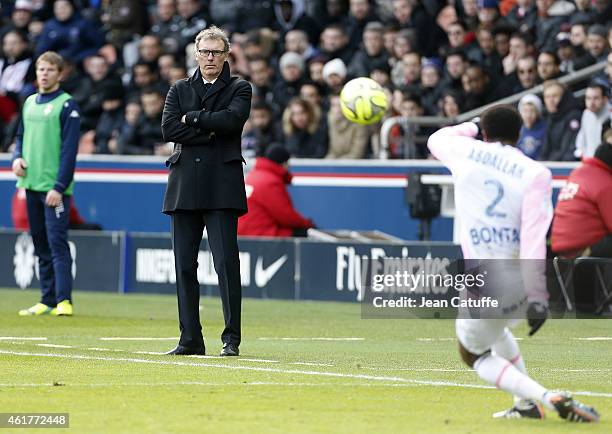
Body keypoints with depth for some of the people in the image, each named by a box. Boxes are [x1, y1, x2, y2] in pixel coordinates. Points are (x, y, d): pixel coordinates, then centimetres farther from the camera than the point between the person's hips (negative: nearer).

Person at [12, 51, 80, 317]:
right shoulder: (30, 103, 15)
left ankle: (64, 300, -16)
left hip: (55, 188, -7)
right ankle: (48, 300, 13)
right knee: (41, 245, 9)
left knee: (57, 243, -12)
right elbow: (21, 136, 24)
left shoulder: (66, 105, -6)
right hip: (31, 185, 7)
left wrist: (59, 187, -17)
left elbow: (69, 150, -11)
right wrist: (17, 157, 2)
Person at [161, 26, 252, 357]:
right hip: (185, 186, 3)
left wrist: (192, 118, -4)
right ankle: (190, 339, 6)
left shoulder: (238, 89, 9)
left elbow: (233, 119, -12)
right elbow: (168, 129, 1)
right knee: (184, 264, 2)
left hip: (222, 185, -3)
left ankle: (232, 339, -8)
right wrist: (210, 130, -7)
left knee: (226, 261, -11)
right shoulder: (180, 90, 17)